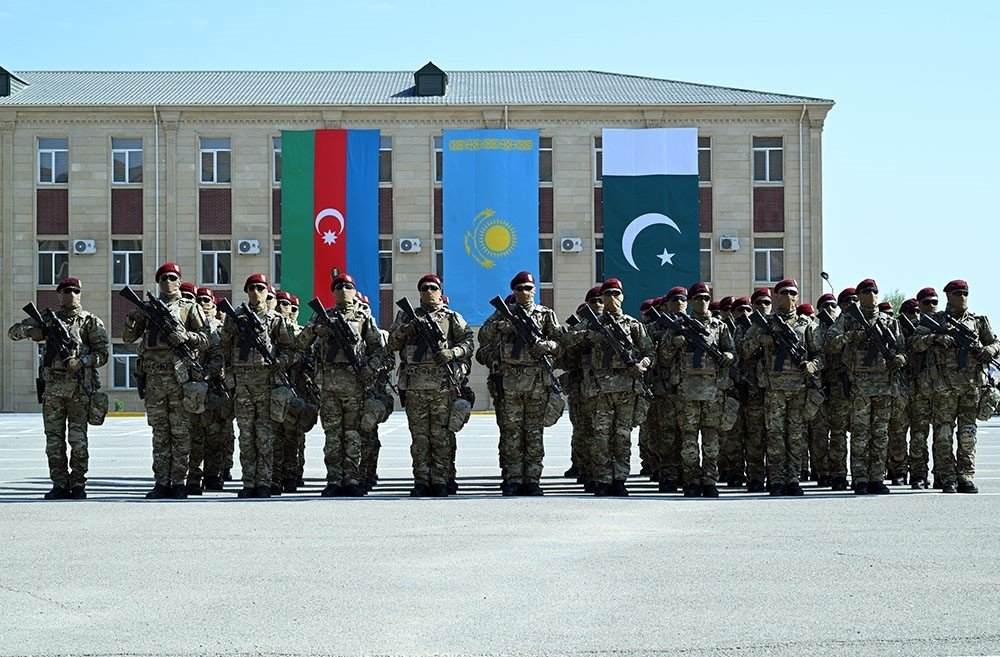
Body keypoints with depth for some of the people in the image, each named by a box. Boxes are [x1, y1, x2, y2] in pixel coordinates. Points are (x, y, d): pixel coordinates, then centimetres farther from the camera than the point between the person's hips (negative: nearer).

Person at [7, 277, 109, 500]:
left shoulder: (91, 321, 8)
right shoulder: (49, 319, 15)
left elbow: (102, 353, 3)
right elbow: (13, 331, 17)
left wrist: (81, 362, -15)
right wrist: (29, 330, -5)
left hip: (79, 387, -3)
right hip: (52, 387, 3)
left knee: (78, 438, -6)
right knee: (54, 438, 2)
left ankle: (78, 484, 1)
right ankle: (60, 485, 7)